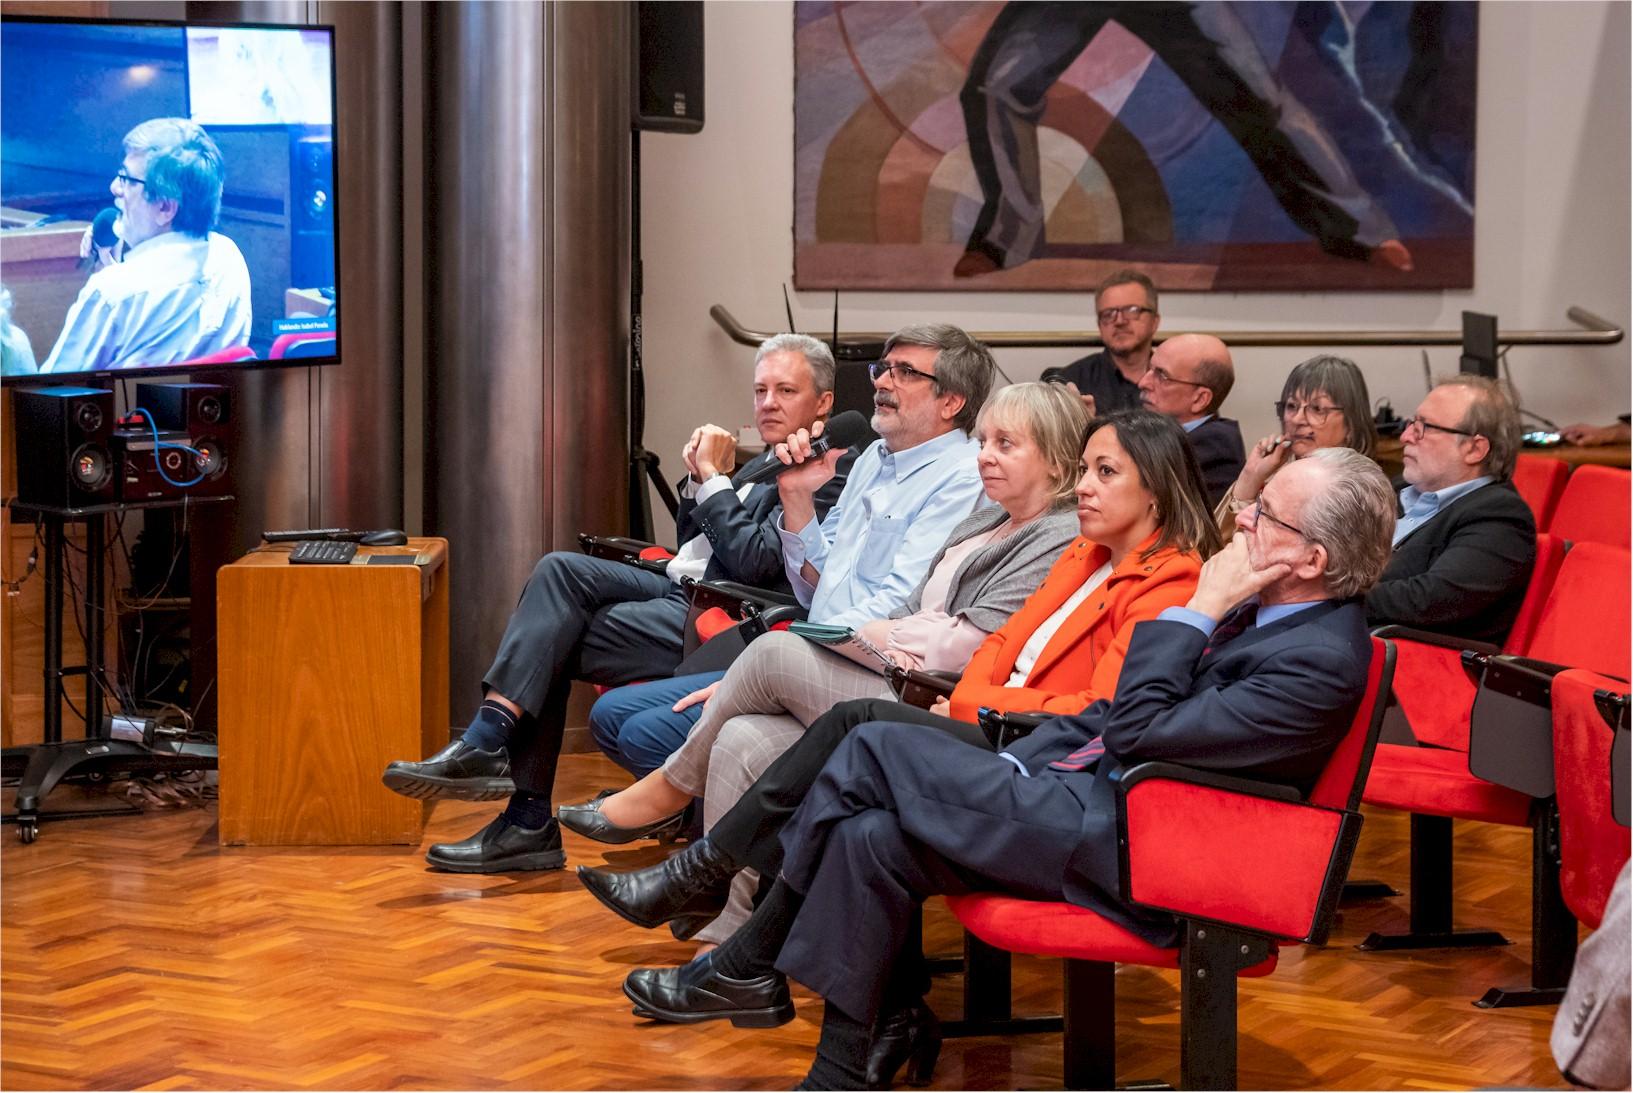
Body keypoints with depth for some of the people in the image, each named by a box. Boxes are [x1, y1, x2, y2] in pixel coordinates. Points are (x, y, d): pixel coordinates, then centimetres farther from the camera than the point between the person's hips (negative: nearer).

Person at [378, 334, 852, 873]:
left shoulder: (827, 477, -7)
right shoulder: (764, 465, 23)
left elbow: (756, 562, -18)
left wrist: (713, 479, -9)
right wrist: (699, 479, 7)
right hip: (679, 592, 9)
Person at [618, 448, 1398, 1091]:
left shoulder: (1321, 660, -19)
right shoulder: (1261, 609, 10)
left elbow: (1141, 732, -21)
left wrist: (1198, 610, -15)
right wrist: (1004, 762, 6)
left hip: (1122, 844, -9)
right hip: (1089, 785, 9)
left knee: (877, 750, -15)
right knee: (872, 837, -7)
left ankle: (750, 965, 1)